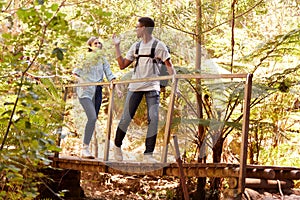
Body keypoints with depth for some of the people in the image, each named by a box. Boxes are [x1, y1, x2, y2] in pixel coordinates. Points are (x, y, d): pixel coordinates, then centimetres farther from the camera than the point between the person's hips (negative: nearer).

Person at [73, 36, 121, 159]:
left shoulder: (102, 59, 15)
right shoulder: (85, 57, 2)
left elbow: (109, 74, 9)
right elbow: (76, 71, 0)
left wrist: (116, 87, -3)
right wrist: (79, 79, -21)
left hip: (97, 91, 5)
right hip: (85, 90, -5)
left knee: (94, 119, 3)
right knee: (92, 117, -21)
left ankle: (85, 148, 11)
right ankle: (85, 149, -20)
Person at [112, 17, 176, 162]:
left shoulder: (159, 45, -1)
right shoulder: (136, 46, 13)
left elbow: (169, 65, -4)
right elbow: (122, 65, 15)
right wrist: (117, 47, 9)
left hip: (152, 87, -3)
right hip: (135, 86, 4)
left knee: (153, 118, -13)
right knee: (126, 118, 2)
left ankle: (148, 153, -7)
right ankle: (117, 146, 23)